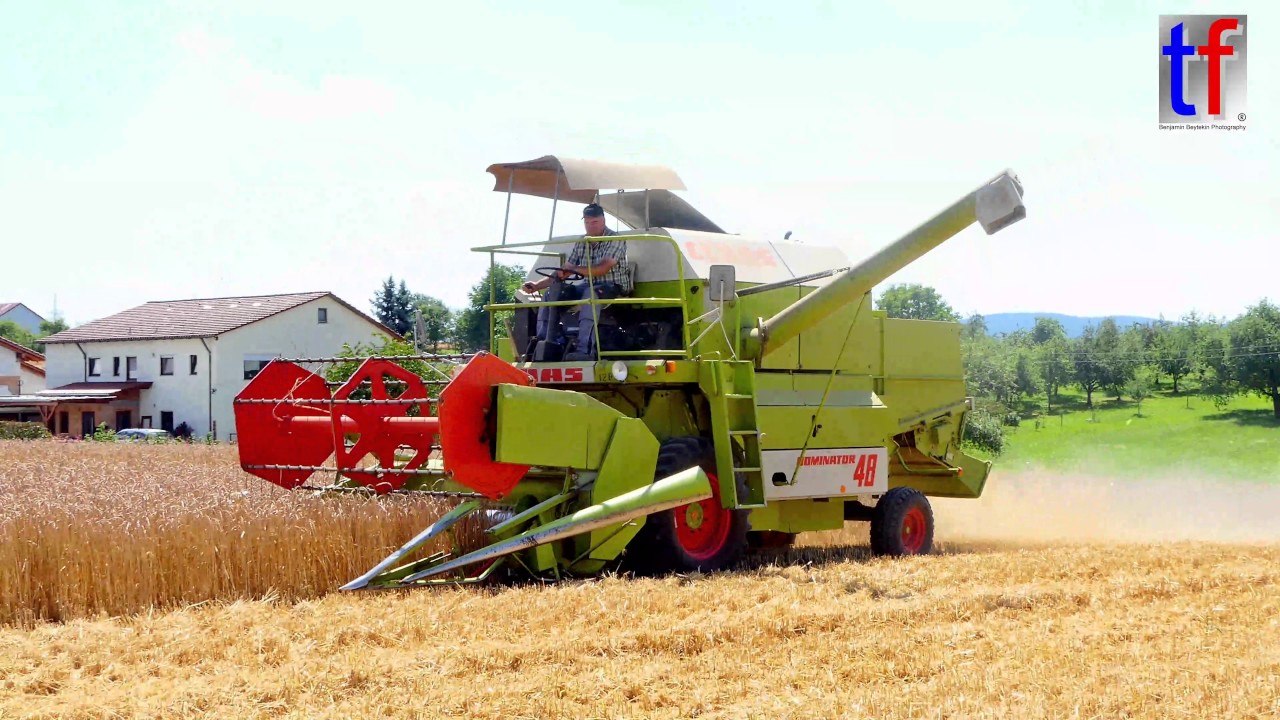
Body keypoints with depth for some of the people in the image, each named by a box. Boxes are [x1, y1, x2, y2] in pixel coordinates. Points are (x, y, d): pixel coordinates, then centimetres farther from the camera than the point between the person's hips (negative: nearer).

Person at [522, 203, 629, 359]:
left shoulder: (615, 240, -5)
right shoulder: (581, 243, 13)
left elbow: (603, 268, -19)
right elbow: (563, 271, 13)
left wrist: (575, 269, -28)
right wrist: (537, 285, 2)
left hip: (611, 287, -7)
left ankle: (584, 350, -50)